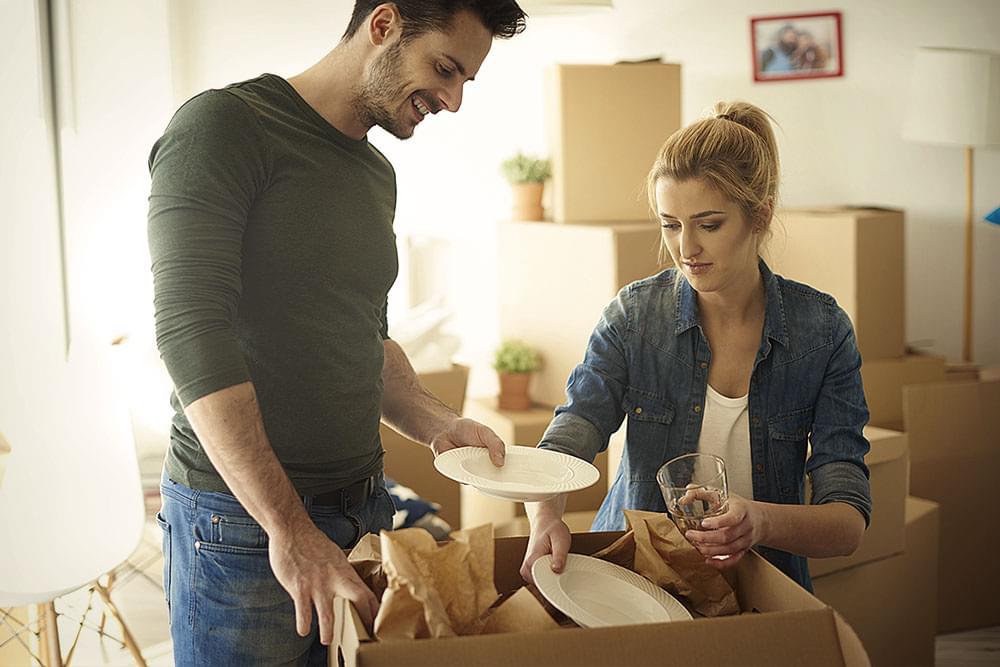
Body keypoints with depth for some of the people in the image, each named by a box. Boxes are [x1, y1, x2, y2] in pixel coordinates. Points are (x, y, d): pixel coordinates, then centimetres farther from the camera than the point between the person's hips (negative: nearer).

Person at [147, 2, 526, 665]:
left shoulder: (378, 173, 13)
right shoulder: (224, 125, -11)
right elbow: (190, 332, -21)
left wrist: (437, 424, 2)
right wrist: (289, 529, -25)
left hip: (362, 505, 7)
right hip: (242, 516, -7)